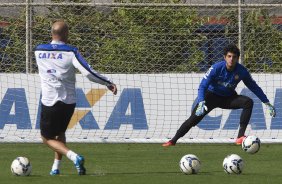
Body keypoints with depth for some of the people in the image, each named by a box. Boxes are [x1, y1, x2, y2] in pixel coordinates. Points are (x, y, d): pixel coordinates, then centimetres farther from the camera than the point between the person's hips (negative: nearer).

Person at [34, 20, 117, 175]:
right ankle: (56, 167, 20)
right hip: (68, 102, 1)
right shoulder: (71, 52, -10)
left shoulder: (39, 51, -1)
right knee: (60, 132, 26)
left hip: (49, 102, -1)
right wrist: (109, 83, -6)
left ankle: (74, 157, -15)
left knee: (47, 138, 8)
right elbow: (88, 72, -17)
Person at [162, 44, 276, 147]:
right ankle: (173, 140, 0)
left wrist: (267, 103, -2)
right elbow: (202, 86, -26)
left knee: (248, 102, -25)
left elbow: (254, 87, -3)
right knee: (194, 118, -16)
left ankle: (240, 136, -25)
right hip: (212, 96, -2)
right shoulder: (217, 68, -25)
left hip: (228, 98, 2)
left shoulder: (242, 71, -17)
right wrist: (201, 103, -43)